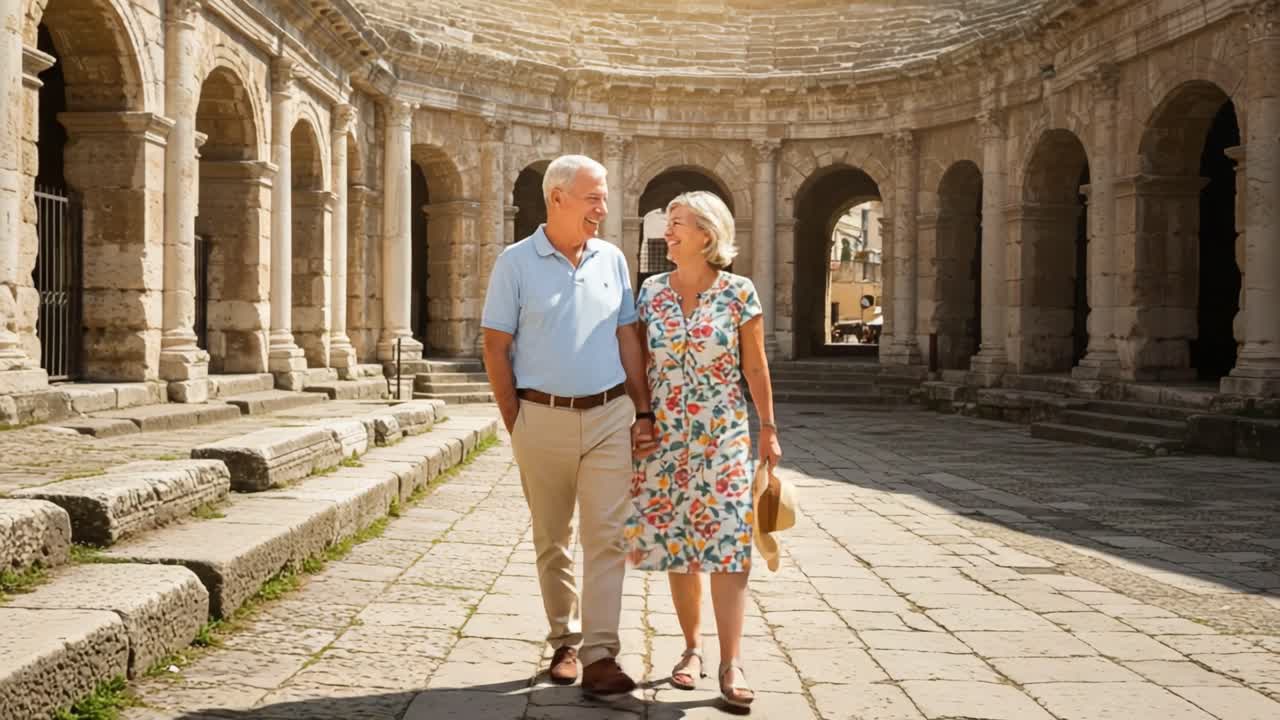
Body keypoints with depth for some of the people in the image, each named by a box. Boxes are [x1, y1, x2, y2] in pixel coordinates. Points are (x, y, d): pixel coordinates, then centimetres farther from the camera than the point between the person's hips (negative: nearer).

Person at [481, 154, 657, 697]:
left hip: (610, 415, 2)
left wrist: (643, 412, 4)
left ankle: (600, 655, -3)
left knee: (607, 535, -5)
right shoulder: (516, 262, -3)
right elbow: (496, 349, -2)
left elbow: (628, 340, 10)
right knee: (551, 540, 10)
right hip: (542, 417, -2)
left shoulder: (612, 259, 7)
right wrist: (515, 424, -4)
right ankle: (564, 643, 24)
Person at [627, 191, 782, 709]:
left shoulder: (739, 293, -4)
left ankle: (730, 664, -6)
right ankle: (692, 647, 20)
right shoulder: (651, 292, 4)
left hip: (723, 436, -3)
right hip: (665, 436, 3)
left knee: (726, 544, -8)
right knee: (675, 545, 7)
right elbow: (640, 364, 8)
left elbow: (755, 367, 1)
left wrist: (768, 428, 1)